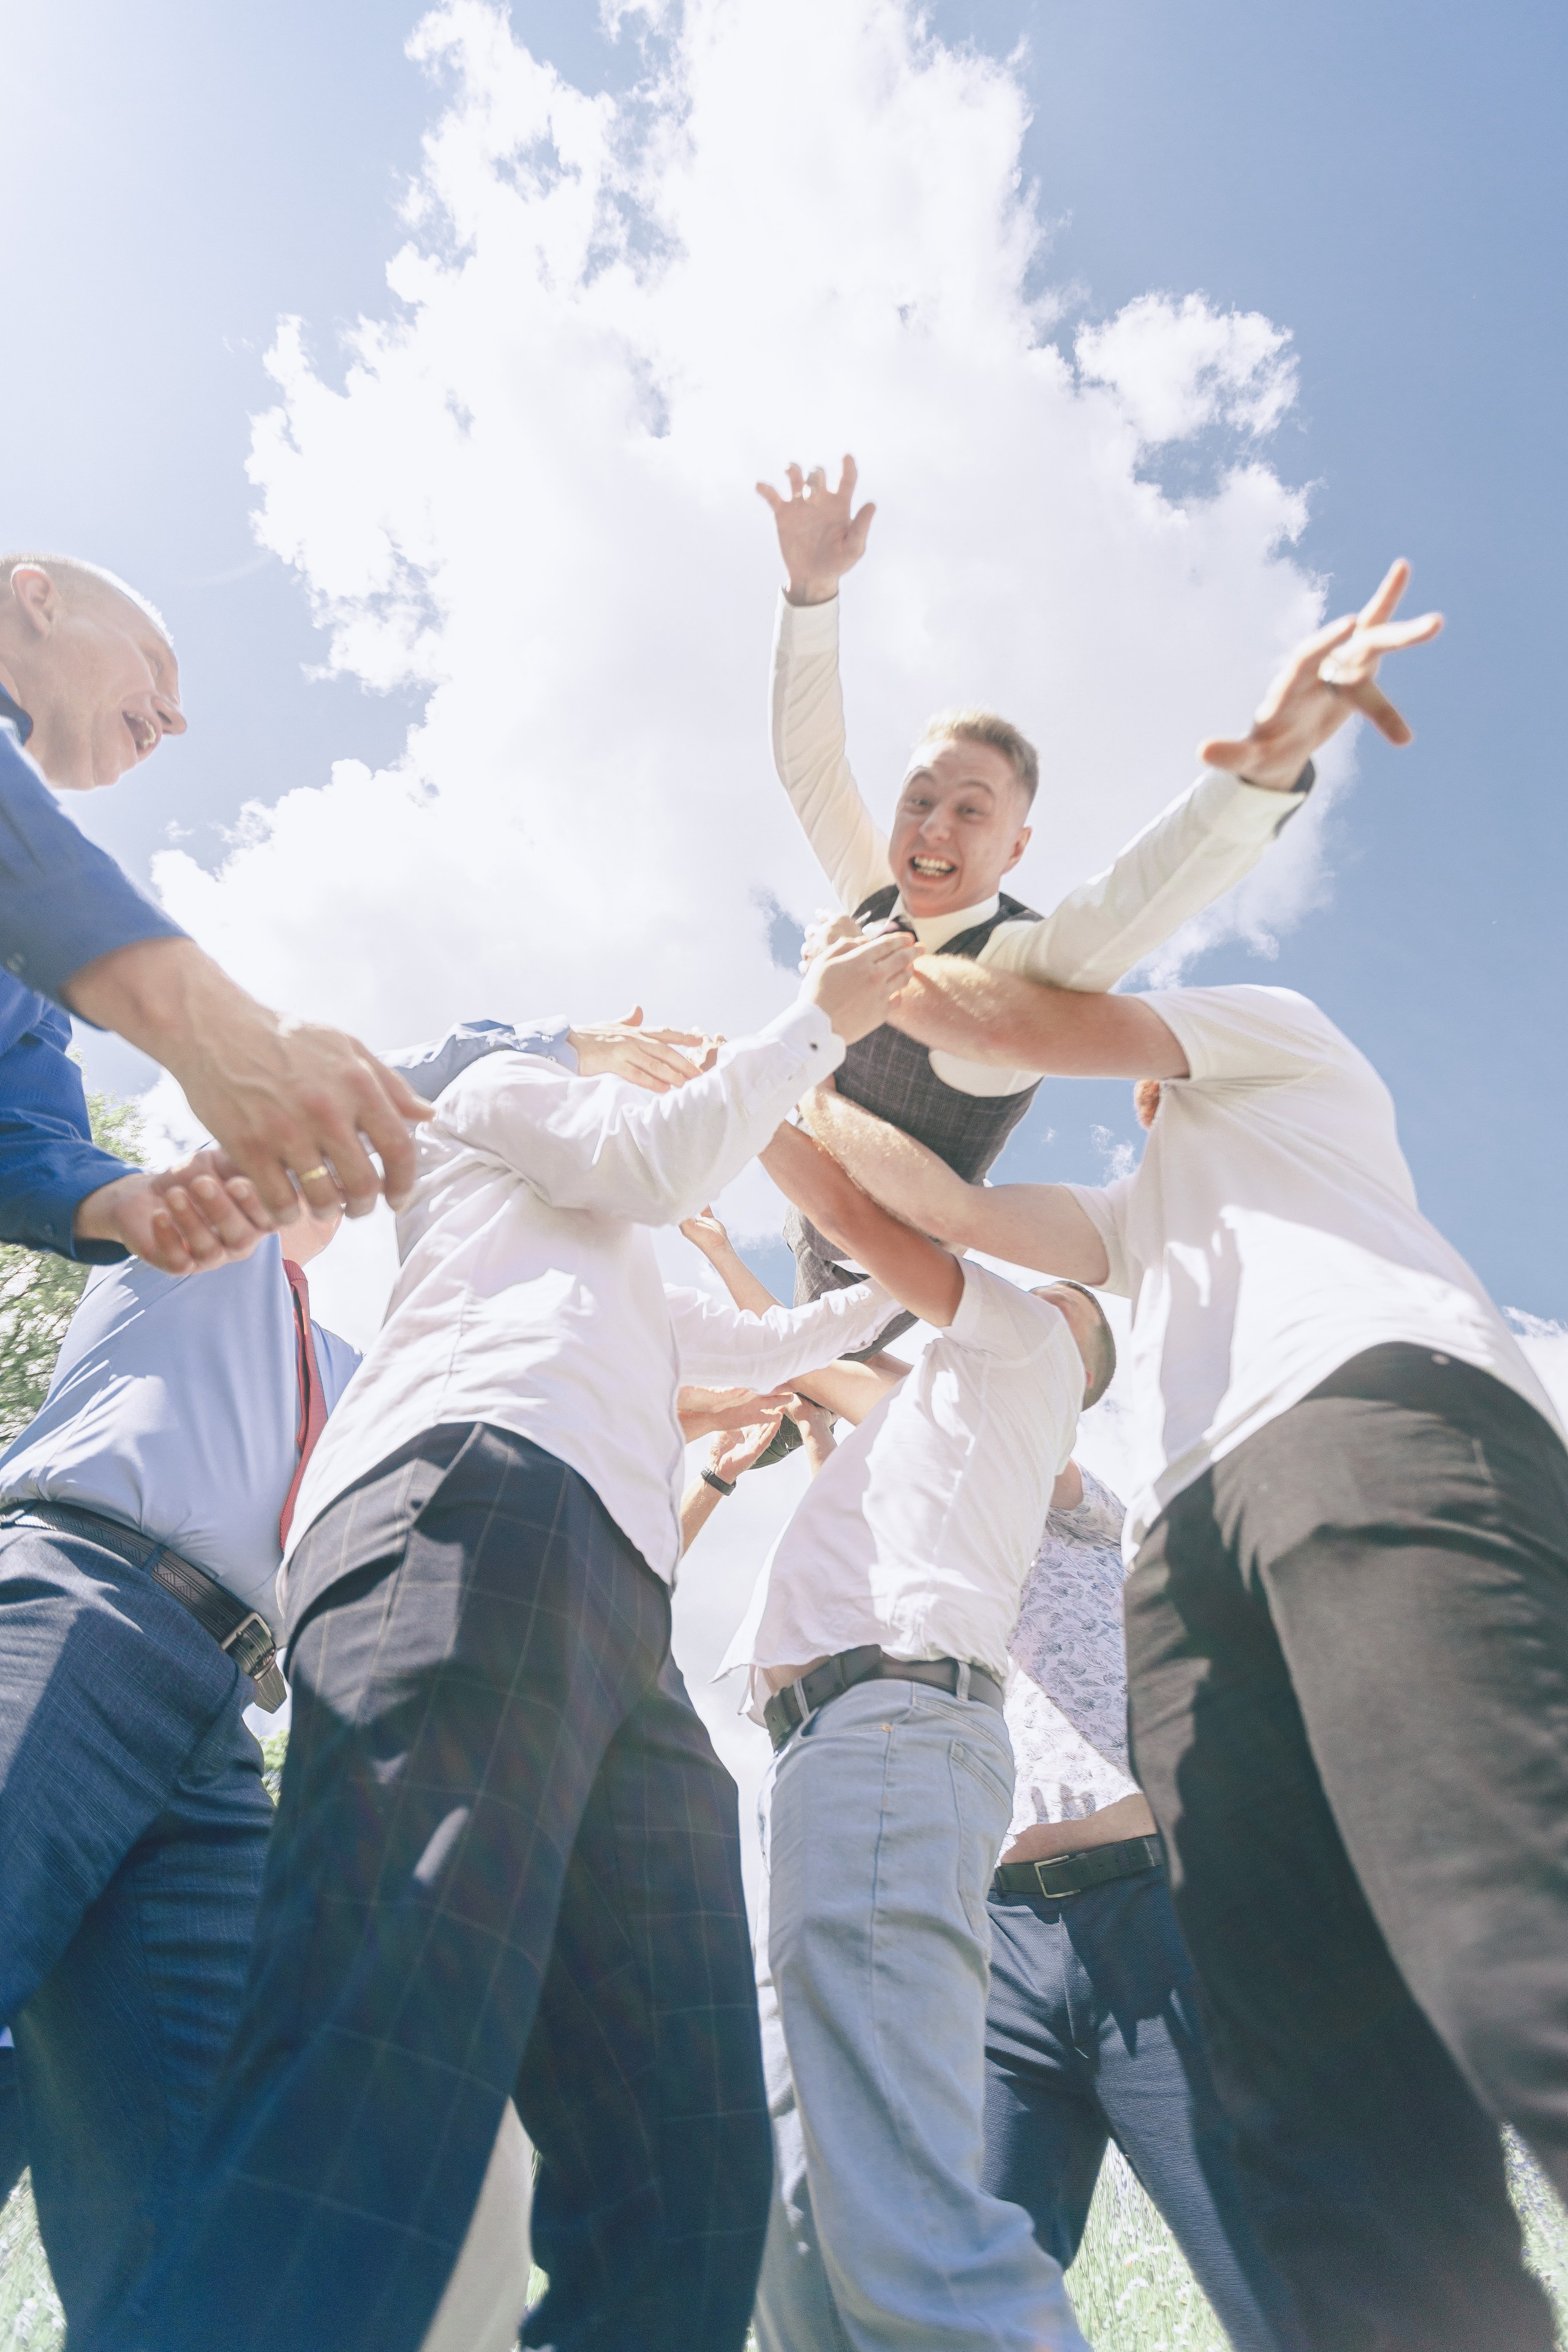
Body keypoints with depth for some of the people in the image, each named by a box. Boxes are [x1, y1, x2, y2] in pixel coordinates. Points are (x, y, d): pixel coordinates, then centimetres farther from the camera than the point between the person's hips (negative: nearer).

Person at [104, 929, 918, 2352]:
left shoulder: (637, 1305, 47)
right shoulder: (502, 1089, 29)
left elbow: (764, 1350, 56)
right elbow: (663, 1158, 13)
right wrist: (818, 1022, 24)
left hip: (619, 1627, 9)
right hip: (480, 1500, -8)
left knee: (684, 2188, -7)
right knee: (366, 2125, -27)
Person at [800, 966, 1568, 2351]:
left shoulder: (1278, 1034, 32)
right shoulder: (1138, 1216, 47)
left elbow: (1021, 1023, 21)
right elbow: (957, 1211, 36)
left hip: (1380, 1411, -6)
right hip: (1194, 1550, 6)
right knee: (1322, 2091, -11)